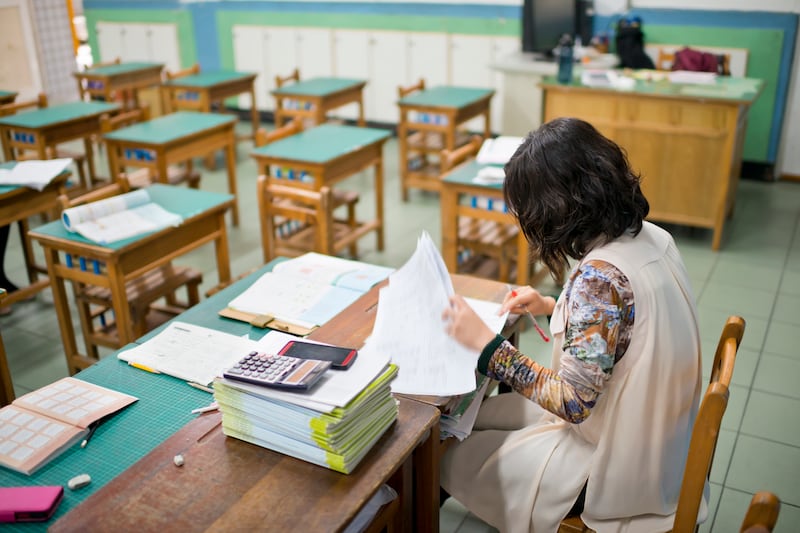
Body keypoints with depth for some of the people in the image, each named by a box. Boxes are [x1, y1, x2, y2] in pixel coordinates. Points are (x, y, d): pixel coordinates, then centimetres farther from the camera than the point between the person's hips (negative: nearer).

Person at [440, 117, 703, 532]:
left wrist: (485, 343, -22)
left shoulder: (600, 276, -32)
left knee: (451, 460, 7)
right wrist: (553, 307, 7)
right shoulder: (650, 236, -5)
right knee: (471, 416, 17)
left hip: (618, 467, -8)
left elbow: (573, 402, -29)